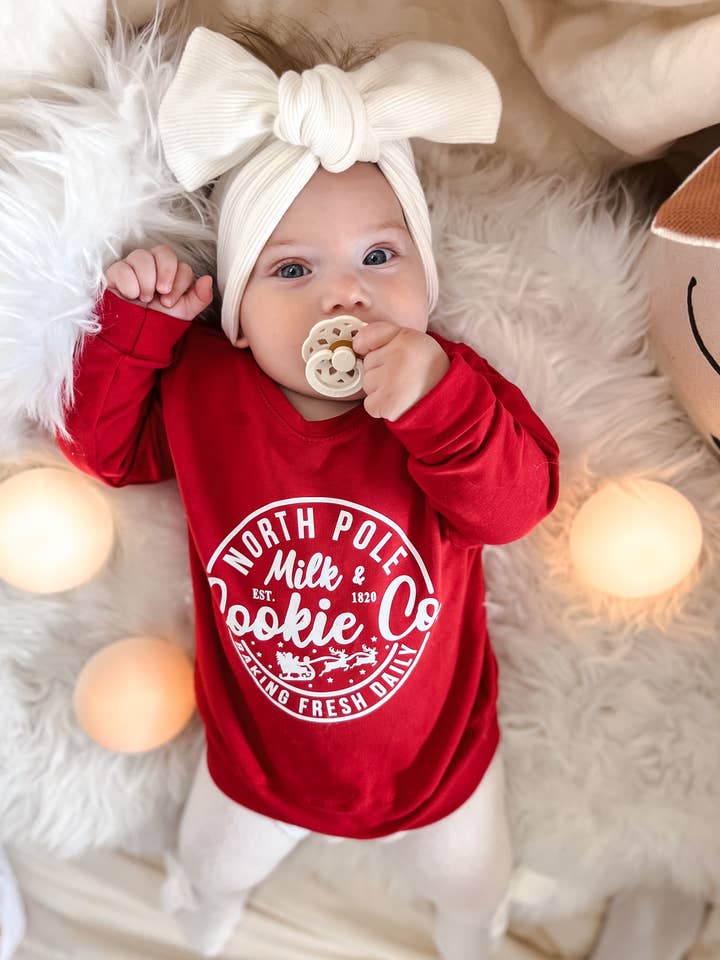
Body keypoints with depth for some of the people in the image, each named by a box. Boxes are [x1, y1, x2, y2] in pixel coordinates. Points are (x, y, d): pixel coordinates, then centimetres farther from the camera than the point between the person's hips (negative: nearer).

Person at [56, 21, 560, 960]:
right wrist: (134, 318, -19)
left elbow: (515, 503, -38)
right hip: (257, 758, 1)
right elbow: (105, 443, -5)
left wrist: (437, 402, -57)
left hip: (434, 759, 0)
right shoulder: (201, 388, -19)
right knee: (207, 880, 33)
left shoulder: (453, 389, -26)